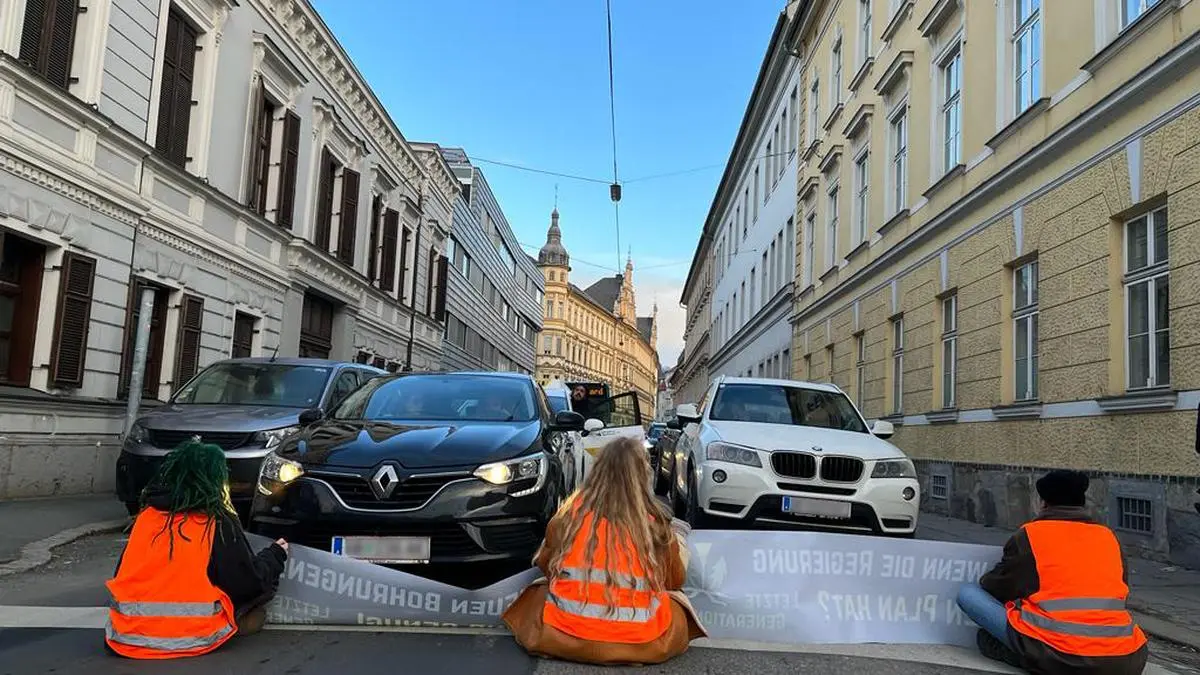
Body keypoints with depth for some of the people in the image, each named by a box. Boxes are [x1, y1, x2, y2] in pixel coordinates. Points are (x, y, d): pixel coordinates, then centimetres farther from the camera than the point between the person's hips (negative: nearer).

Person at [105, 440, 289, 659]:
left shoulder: (147, 514, 5)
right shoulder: (219, 522, -8)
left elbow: (123, 576, 15)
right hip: (193, 636, -5)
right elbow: (252, 583, -4)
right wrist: (276, 555, 14)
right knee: (265, 582, 10)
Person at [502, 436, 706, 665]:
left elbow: (545, 564, 9)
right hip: (641, 643, -2)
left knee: (539, 591, 33)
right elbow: (676, 581, 5)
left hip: (563, 636, 3)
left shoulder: (571, 511, -7)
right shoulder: (655, 521, -11)